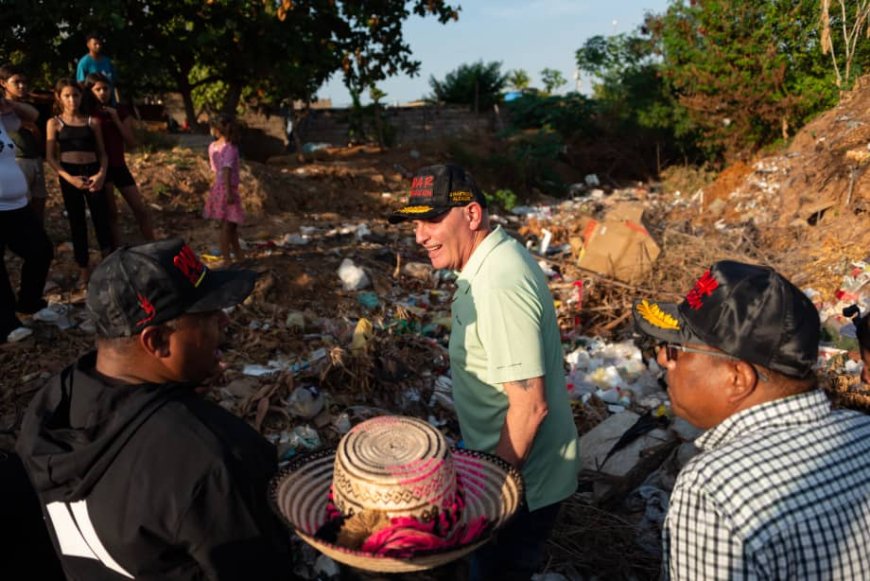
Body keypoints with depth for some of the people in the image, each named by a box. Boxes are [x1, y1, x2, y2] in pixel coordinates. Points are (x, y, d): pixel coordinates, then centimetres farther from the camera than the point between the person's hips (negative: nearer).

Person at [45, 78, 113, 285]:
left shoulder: (92, 121, 8)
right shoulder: (54, 123, 5)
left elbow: (102, 153, 9)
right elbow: (50, 157, 1)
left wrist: (101, 173, -10)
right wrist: (69, 178, -14)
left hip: (92, 173, 0)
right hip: (69, 176, 0)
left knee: (102, 221, -3)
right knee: (77, 224, 7)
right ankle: (84, 270, 16)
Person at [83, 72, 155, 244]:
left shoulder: (121, 111, 6)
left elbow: (132, 142, -3)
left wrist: (116, 119, -10)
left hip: (120, 166, 3)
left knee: (142, 210, 2)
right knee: (111, 214, 0)